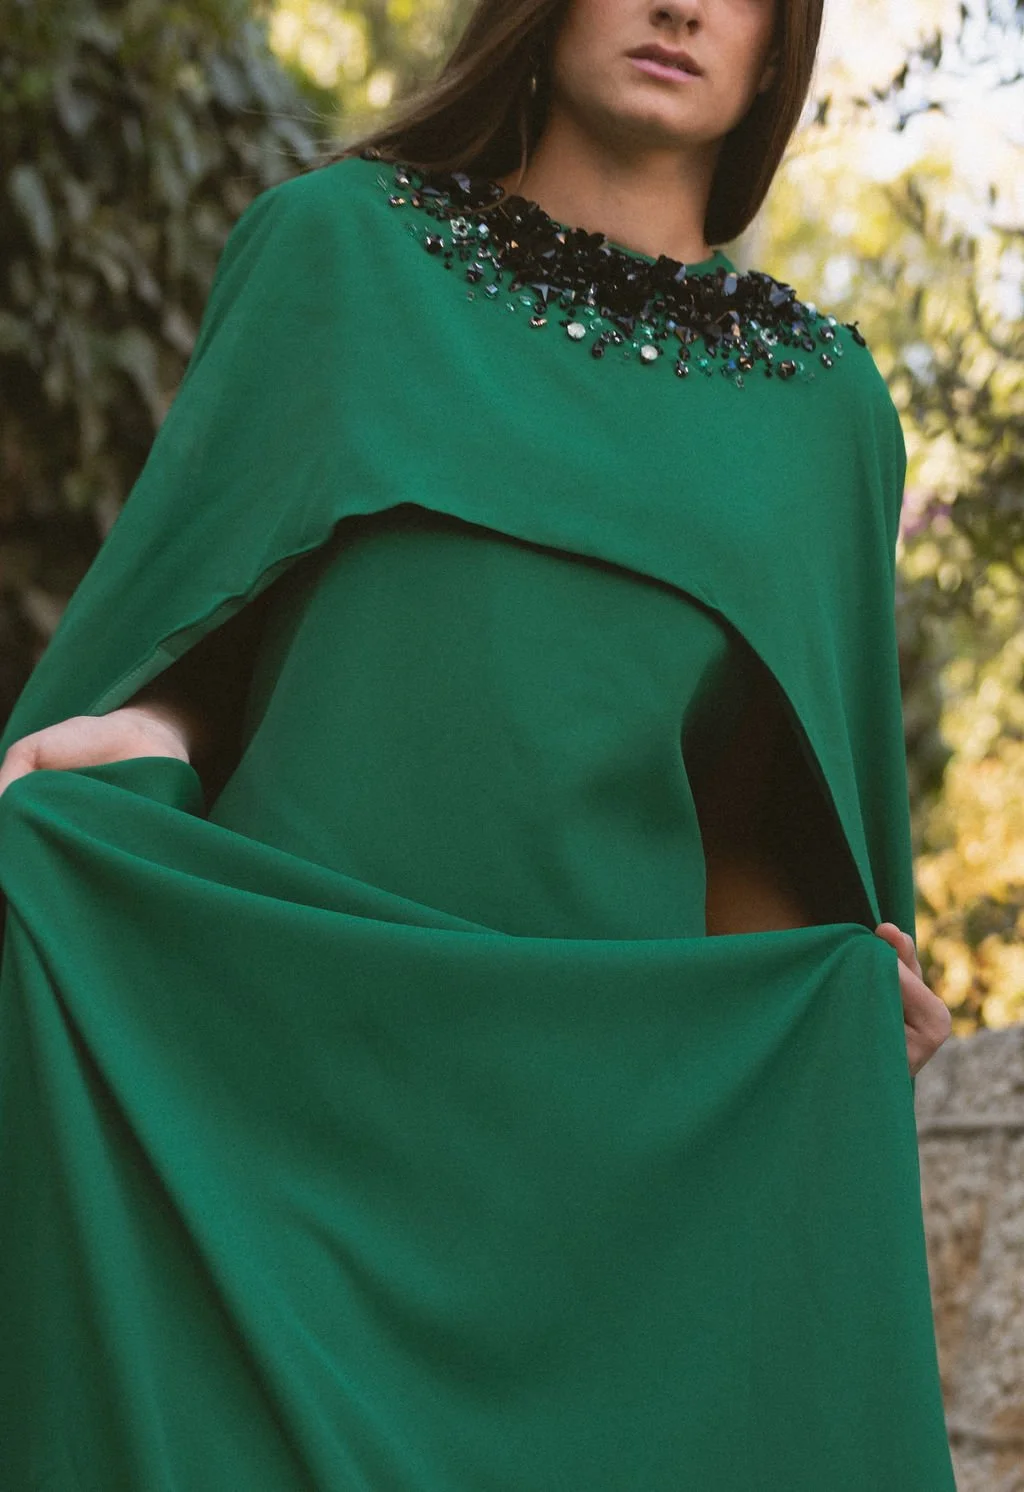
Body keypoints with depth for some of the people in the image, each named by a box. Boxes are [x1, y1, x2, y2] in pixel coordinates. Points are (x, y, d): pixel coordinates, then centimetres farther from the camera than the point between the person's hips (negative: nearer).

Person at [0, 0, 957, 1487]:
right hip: (292, 1043, -2)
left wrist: (859, 989, 3)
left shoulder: (824, 401, 17)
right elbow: (193, 614, 9)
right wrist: (139, 741, -11)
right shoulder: (338, 246, 12)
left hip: (612, 1104, 2)